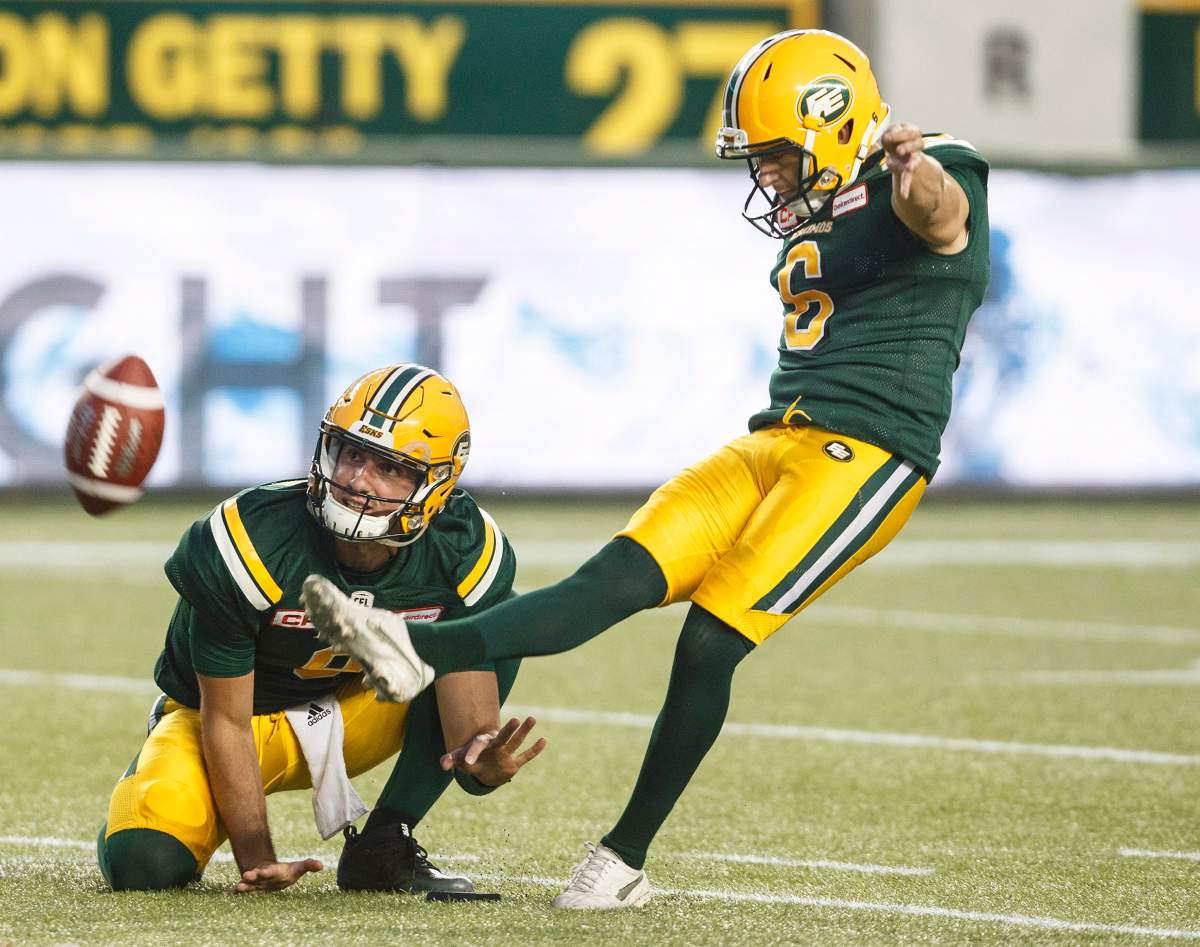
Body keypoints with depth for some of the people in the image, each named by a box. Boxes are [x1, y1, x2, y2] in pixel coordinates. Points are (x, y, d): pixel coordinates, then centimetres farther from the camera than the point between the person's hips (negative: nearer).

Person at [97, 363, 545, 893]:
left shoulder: (466, 556, -21)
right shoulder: (254, 545, -31)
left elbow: (470, 716, -22)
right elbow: (226, 721, -21)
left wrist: (483, 762, -47)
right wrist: (257, 860, -20)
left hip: (352, 717, 3)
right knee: (143, 864, -29)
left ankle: (383, 849, -12)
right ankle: (154, 786, 11)